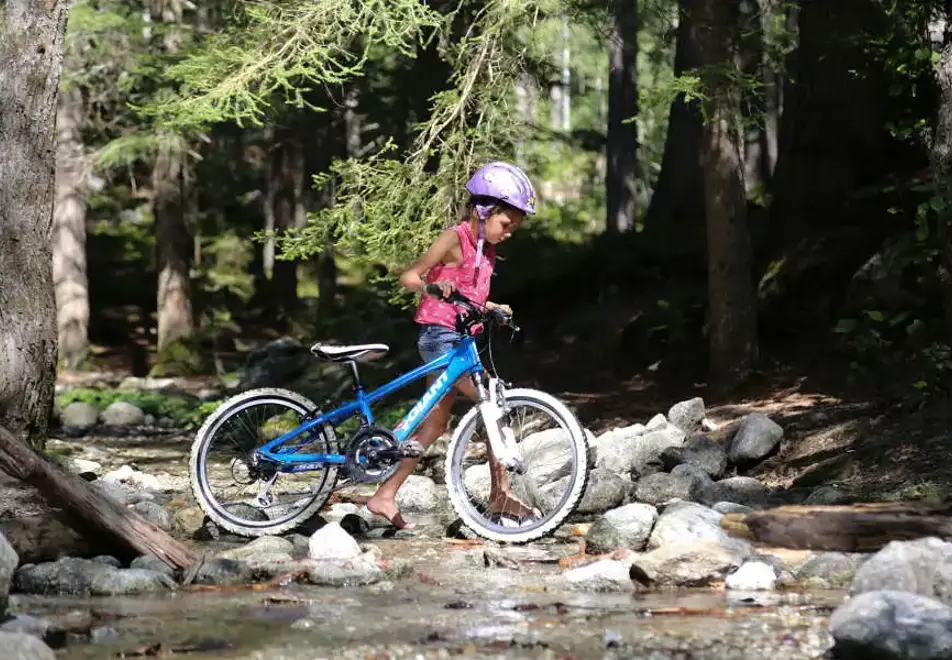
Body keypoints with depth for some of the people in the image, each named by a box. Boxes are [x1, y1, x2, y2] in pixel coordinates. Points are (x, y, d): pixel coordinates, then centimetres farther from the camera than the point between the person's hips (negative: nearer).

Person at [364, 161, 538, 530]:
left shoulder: (486, 249, 14)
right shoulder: (455, 239, -11)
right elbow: (409, 277, -15)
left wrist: (492, 308, 12)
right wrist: (434, 285, -32)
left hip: (459, 340, 9)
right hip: (440, 336, -9)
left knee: (435, 423, 9)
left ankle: (385, 497, 12)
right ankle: (501, 494, -11)